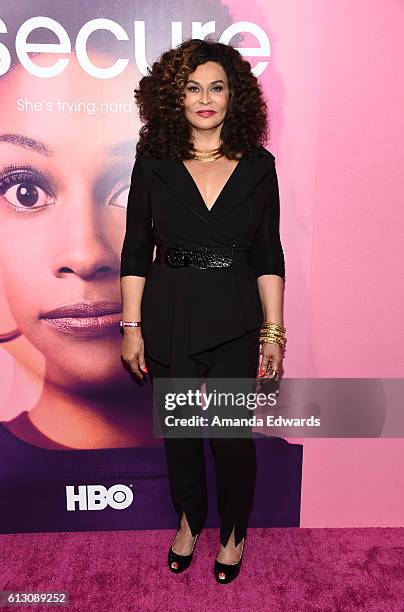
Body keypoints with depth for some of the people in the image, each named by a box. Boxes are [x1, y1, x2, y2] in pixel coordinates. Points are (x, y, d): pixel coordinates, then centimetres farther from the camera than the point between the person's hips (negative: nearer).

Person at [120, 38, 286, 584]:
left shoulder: (258, 166, 2)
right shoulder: (153, 162, 1)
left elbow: (269, 257, 3)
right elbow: (135, 252, 1)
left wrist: (273, 330, -1)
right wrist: (132, 327, -2)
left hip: (234, 322, 0)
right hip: (169, 319, 1)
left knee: (233, 438, 6)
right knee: (179, 432, 15)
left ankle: (233, 532, 36)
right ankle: (189, 521, 43)